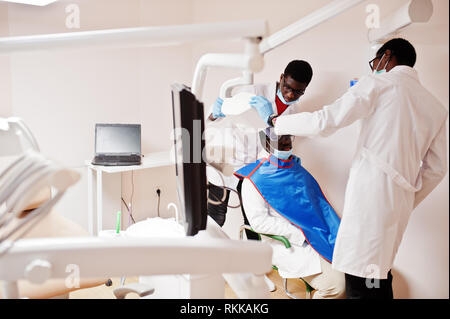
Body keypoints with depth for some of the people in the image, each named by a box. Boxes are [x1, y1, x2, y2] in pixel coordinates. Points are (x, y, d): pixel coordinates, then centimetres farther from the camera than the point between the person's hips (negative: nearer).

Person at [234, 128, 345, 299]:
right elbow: (259, 221, -11)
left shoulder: (297, 169, 17)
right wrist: (302, 235, -15)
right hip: (288, 245, -6)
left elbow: (320, 203, 18)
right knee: (335, 284, -23)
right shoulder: (253, 180, -4)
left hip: (319, 238, 7)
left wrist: (335, 232, 0)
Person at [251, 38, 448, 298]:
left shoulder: (379, 84, 0)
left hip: (371, 191, -7)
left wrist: (275, 120, 7)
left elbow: (325, 121, -6)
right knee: (380, 278, 15)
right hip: (400, 203, 7)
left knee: (361, 283, -8)